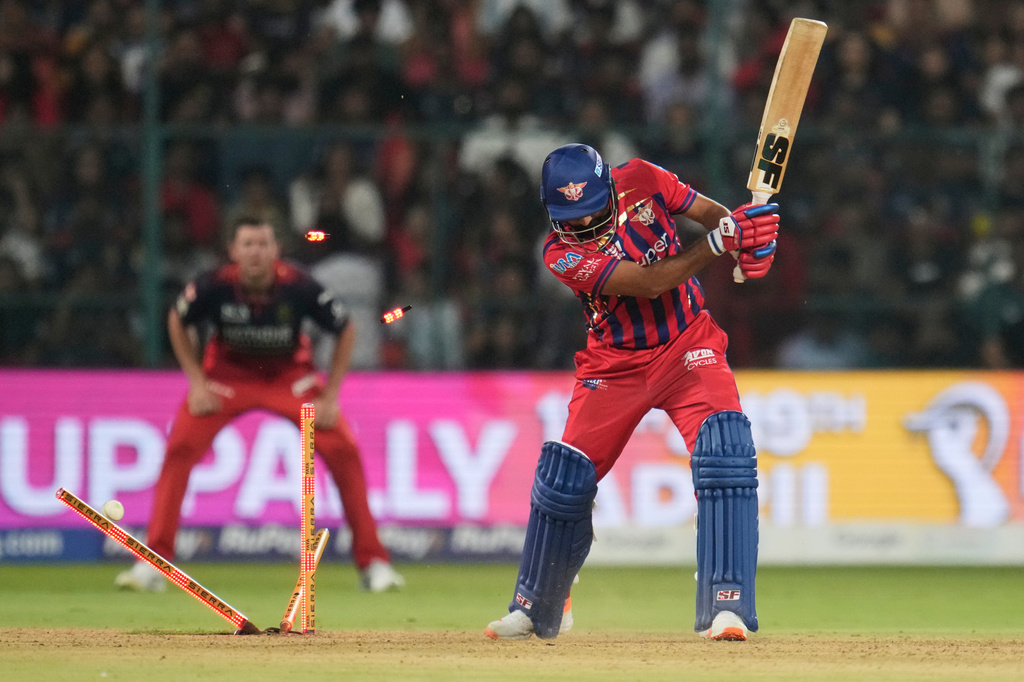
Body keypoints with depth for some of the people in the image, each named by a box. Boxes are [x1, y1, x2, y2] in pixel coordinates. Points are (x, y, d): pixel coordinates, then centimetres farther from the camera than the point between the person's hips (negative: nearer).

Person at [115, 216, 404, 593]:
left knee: (343, 450, -15)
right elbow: (178, 322, -3)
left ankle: (373, 562, -2)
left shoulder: (299, 287, -28)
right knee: (180, 449, -18)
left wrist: (330, 396, -13)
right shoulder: (214, 286, -25)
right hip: (229, 374, 0)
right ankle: (155, 562, -11)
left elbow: (346, 329, -10)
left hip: (290, 375, 0)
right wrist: (197, 382, -9)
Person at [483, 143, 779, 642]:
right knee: (564, 478, -2)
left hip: (687, 346, 1)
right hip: (614, 366, -1)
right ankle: (535, 608, 23)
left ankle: (726, 606, -25)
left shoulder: (640, 181, -10)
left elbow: (710, 212, 0)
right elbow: (648, 283, -28)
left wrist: (745, 234, -23)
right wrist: (718, 243, -38)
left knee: (726, 451, -23)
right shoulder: (561, 253, -19)